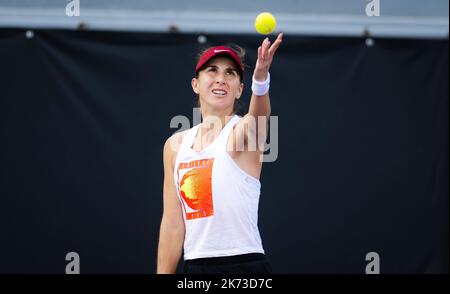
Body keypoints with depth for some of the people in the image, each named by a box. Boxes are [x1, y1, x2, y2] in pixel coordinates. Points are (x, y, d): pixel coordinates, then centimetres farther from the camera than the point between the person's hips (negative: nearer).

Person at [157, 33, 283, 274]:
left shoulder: (242, 130, -5)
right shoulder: (175, 145, 9)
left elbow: (258, 116, -30)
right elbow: (172, 226, 10)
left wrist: (260, 79, -50)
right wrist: (164, 273, 6)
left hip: (244, 265, -4)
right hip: (194, 266, 4)